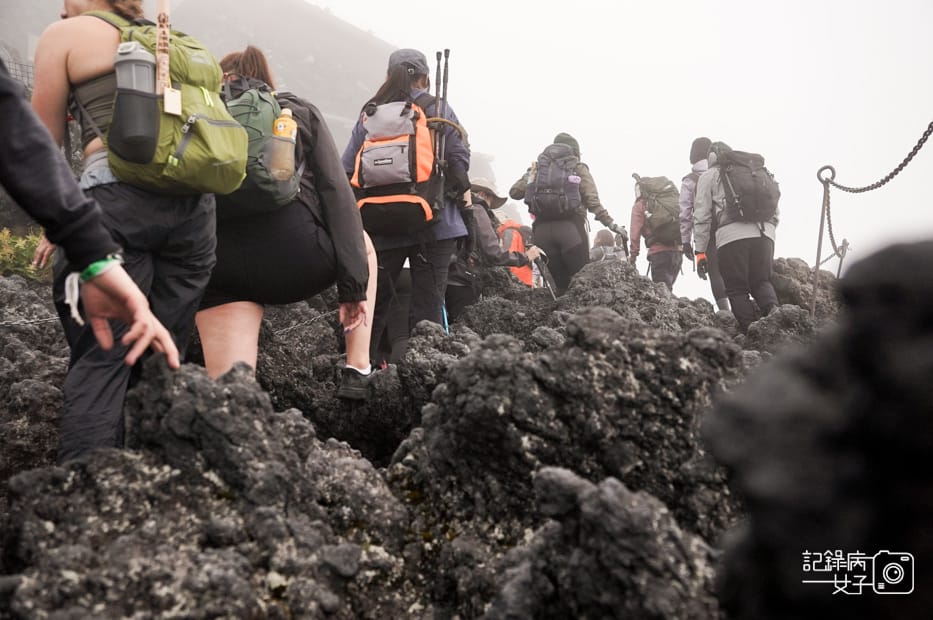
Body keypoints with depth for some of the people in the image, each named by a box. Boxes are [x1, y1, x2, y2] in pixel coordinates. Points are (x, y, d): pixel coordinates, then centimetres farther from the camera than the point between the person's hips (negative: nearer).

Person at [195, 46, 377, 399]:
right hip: (298, 257, 0)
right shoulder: (301, 112, 16)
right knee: (359, 243, 30)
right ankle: (358, 372, 22)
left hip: (224, 269, 0)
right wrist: (354, 284, 1)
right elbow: (336, 195, 4)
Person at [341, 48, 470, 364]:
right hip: (433, 222, -3)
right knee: (428, 302, 0)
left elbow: (347, 171, 4)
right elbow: (459, 160, -5)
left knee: (376, 297, 15)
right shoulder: (439, 110, 1)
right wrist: (457, 192, 13)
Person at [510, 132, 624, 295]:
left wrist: (529, 174, 21)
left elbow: (514, 192, 9)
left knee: (561, 283, 10)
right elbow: (592, 201, -1)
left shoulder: (540, 168, 16)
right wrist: (610, 223, 1)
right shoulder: (578, 168, 9)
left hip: (542, 229, 3)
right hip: (571, 227, -3)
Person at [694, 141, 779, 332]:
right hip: (764, 231, 4)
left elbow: (702, 216, 10)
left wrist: (700, 251, 9)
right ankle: (773, 311, -18)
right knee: (761, 282, 11)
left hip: (732, 235, -4)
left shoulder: (709, 176, 18)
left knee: (737, 289, 2)